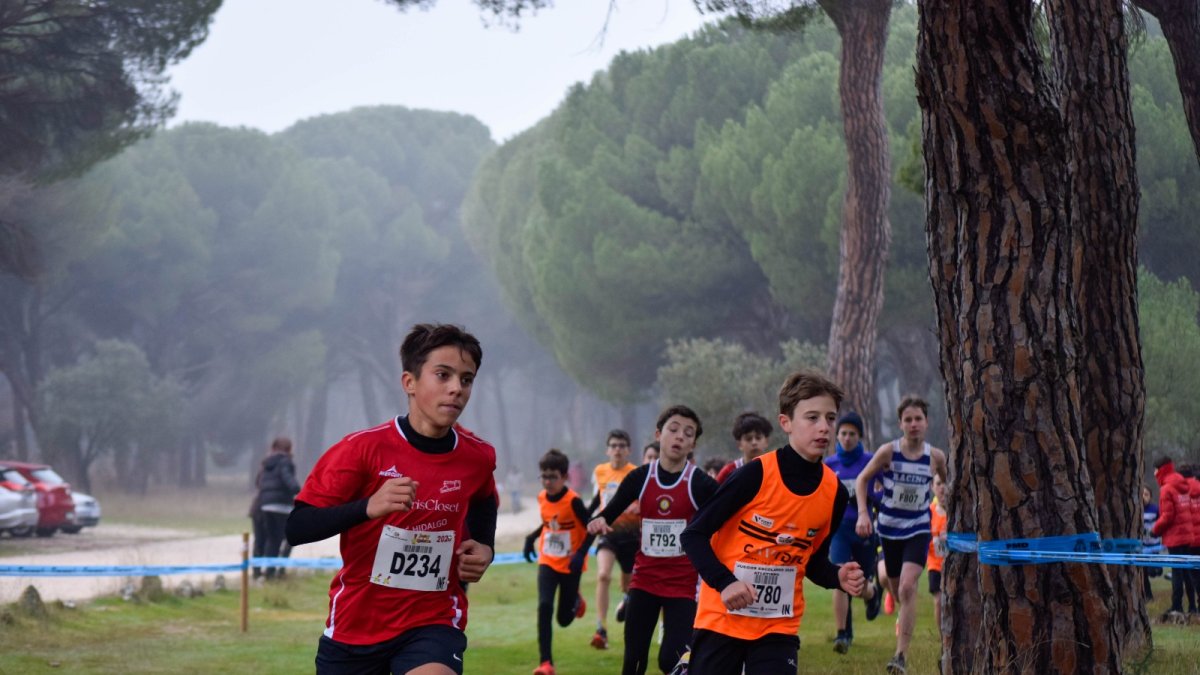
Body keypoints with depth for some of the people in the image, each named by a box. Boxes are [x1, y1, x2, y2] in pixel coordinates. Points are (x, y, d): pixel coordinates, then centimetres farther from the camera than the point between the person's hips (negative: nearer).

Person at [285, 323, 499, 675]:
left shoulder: (478, 457, -2)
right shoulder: (362, 448, -13)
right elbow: (296, 528, -18)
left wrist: (483, 550, 3)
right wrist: (368, 507, -34)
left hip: (433, 622, 0)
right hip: (354, 623, 0)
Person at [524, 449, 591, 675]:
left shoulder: (573, 501, -20)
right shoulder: (542, 498, -2)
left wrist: (581, 554, -25)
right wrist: (532, 537, 4)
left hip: (570, 565, -4)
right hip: (547, 563, 4)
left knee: (564, 619, 6)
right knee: (544, 607, -17)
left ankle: (576, 601, 44)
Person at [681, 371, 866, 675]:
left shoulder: (834, 493, -2)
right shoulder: (755, 475, -16)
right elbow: (694, 535, -12)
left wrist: (838, 577, -9)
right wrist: (725, 582, -26)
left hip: (779, 627, 3)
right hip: (722, 618, -3)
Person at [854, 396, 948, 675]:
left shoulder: (935, 456, -7)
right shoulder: (888, 452, -11)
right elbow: (862, 479, -2)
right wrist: (863, 513, -12)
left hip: (918, 529, -1)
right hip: (890, 529, 1)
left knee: (907, 587, -19)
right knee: (897, 591, 13)